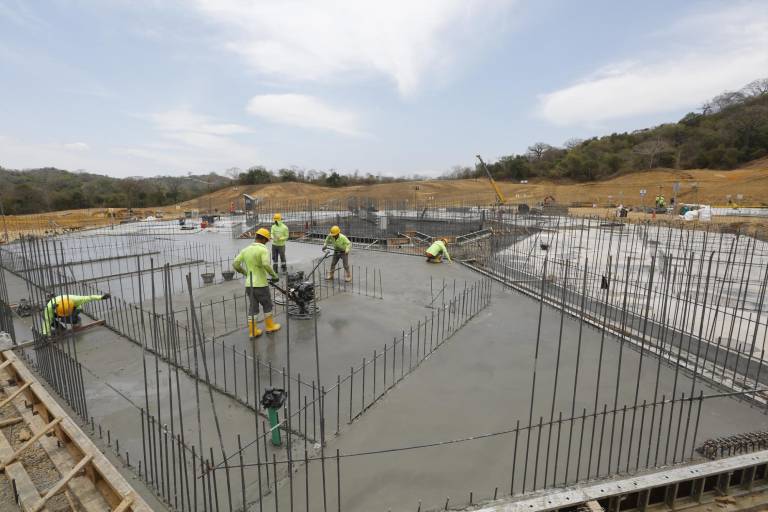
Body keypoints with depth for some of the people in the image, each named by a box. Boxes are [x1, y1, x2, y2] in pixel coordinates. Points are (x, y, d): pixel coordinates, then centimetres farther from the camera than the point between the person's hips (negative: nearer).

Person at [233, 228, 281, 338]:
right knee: (267, 305, 14)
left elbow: (235, 264, 7)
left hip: (249, 284, 6)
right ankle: (270, 326, 26)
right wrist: (274, 276, -15)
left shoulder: (245, 250, 8)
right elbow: (266, 265, -29)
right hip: (260, 284, -6)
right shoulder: (263, 250, -13)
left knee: (253, 308, 12)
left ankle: (253, 331, 15)